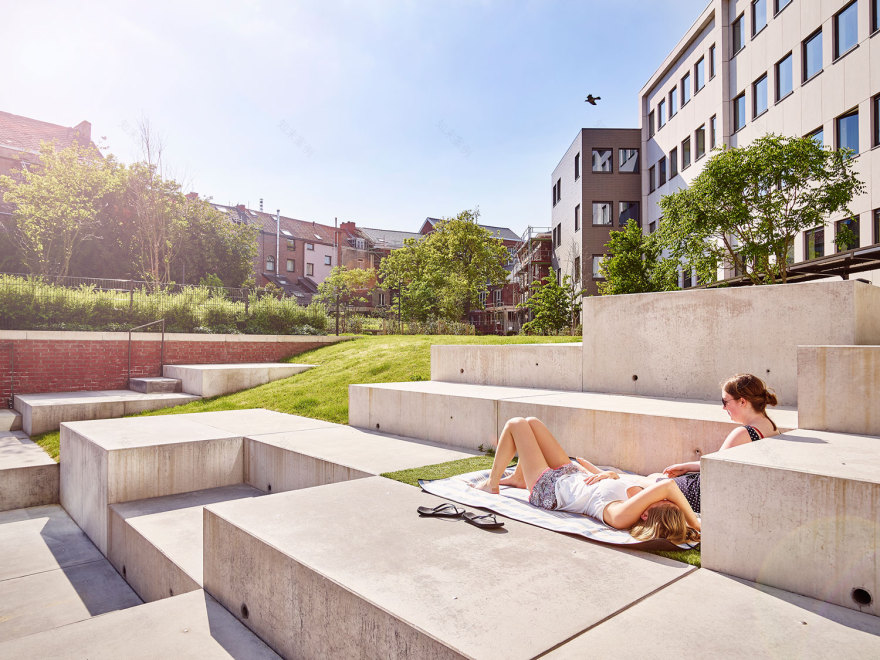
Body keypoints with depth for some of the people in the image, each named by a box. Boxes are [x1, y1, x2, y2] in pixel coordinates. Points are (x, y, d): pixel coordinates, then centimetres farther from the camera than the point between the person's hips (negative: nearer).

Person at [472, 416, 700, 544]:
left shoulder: (619, 516, -43)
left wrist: (693, 519, -40)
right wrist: (609, 475, -17)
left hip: (548, 487, -7)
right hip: (573, 474, 7)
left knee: (516, 424, 5)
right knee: (531, 422, 19)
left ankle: (491, 484, 28)